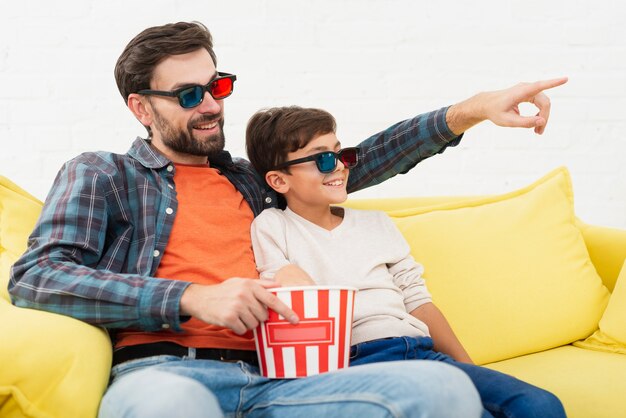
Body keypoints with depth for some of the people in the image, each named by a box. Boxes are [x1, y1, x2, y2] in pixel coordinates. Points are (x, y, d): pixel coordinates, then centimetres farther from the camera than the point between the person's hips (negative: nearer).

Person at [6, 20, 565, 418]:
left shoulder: (252, 179, 30)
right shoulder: (101, 175, 15)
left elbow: (361, 160, 27)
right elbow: (34, 278, -1)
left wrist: (473, 109, 13)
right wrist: (193, 298, -12)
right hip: (163, 371, -5)